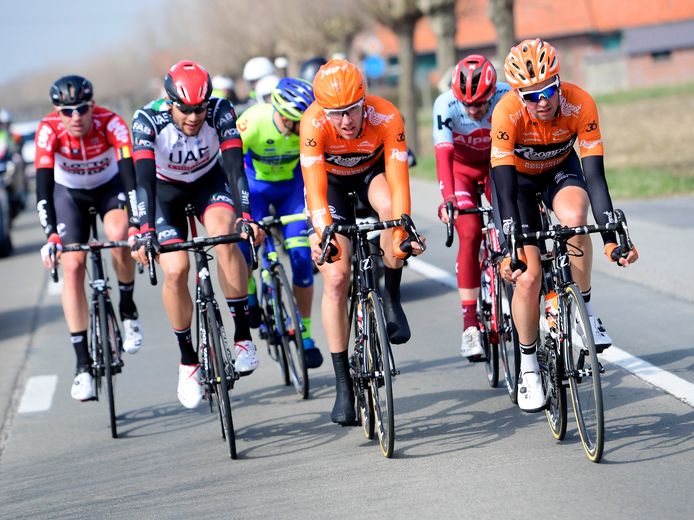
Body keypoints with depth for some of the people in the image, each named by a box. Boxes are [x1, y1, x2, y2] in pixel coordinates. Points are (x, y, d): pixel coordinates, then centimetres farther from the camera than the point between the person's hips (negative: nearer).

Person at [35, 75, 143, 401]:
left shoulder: (111, 123, -32)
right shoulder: (49, 129, -30)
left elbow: (129, 173, -40)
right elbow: (43, 186, -36)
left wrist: (136, 226, -52)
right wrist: (51, 236, -48)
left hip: (110, 186, -1)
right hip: (69, 193, 1)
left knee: (119, 236, -30)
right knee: (72, 266, -14)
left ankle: (127, 310, -2)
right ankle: (83, 364, -8)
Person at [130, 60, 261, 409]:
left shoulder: (221, 112, -28)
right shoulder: (148, 120, -31)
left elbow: (235, 166, -34)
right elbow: (144, 178, -38)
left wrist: (245, 216, -48)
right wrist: (145, 232, -50)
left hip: (209, 181, 0)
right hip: (166, 190, 0)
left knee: (224, 236, -31)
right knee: (175, 270, -19)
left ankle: (243, 336, -22)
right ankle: (188, 361, 1)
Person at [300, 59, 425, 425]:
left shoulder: (387, 118, -34)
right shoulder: (313, 123, -35)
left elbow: (398, 182, -37)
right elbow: (316, 189, -38)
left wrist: (401, 232, -51)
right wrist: (323, 234, -53)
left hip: (373, 170, 0)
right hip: (331, 179, 0)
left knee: (389, 207, -37)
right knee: (335, 277, -11)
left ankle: (391, 300, -13)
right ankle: (343, 386, -3)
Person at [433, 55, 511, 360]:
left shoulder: (508, 98, -28)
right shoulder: (445, 105, -30)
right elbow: (443, 154, -36)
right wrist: (447, 198, -50)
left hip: (498, 164, 2)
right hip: (461, 167, -1)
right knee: (470, 234, -19)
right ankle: (469, 322, -19)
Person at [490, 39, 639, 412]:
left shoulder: (580, 105, -31)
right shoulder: (507, 114, -34)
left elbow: (595, 176, -30)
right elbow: (506, 189, -34)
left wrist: (611, 237, -37)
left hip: (560, 169, 1)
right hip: (518, 176, -1)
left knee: (575, 217, -34)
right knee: (528, 274, -12)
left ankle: (584, 310, -13)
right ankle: (528, 364, 8)